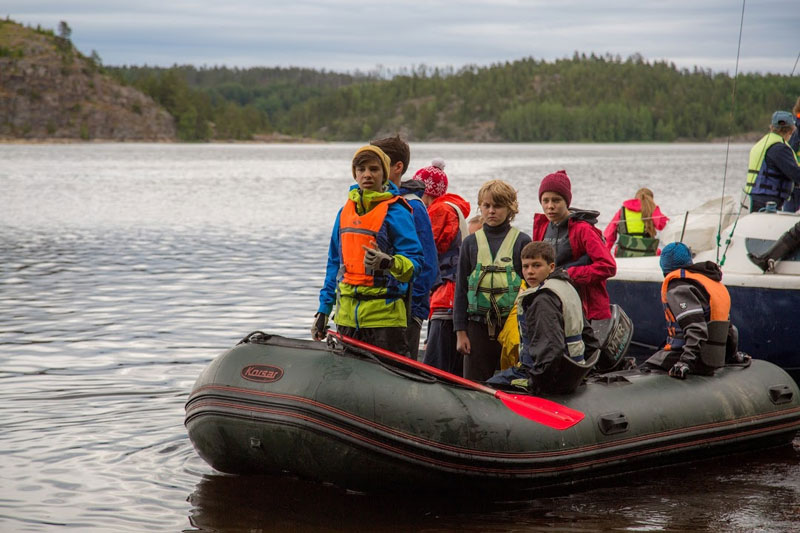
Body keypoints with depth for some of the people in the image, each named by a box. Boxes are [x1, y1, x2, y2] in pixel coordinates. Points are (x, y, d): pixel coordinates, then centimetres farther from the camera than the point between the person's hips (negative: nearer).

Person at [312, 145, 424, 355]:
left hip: (384, 315, -6)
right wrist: (323, 310, 16)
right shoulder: (345, 211, 12)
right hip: (347, 316, 6)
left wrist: (388, 262, -33)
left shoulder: (395, 212, -7)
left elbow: (414, 260, -12)